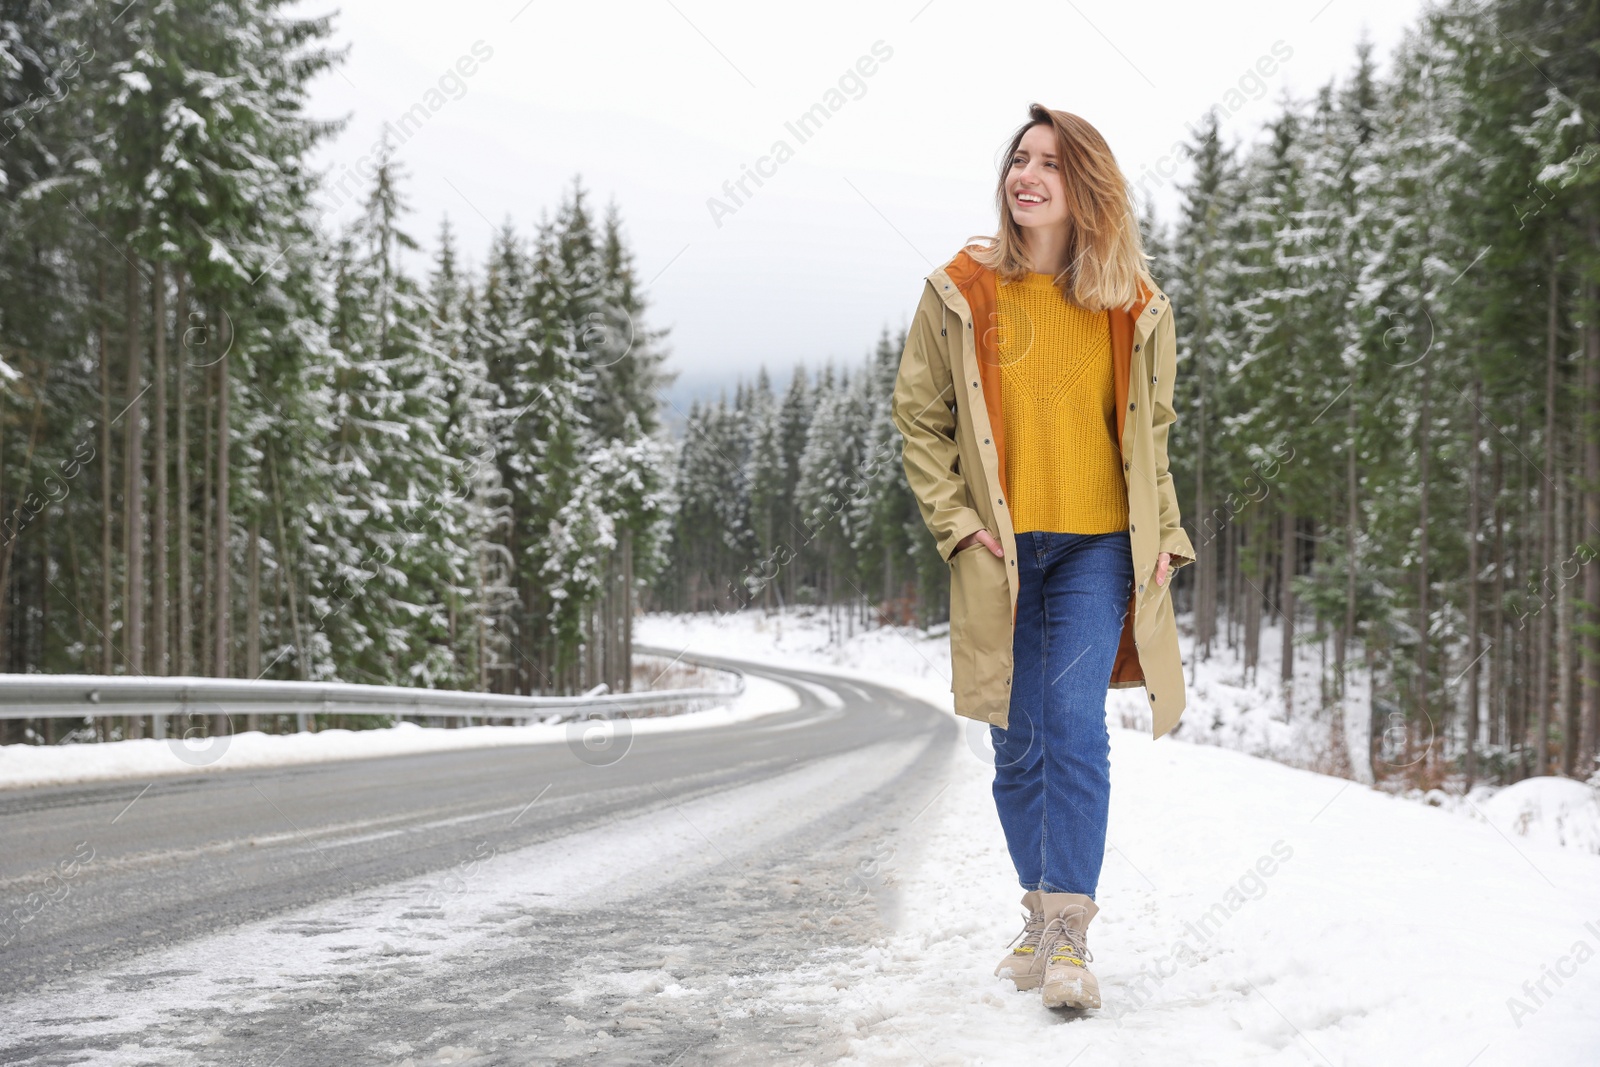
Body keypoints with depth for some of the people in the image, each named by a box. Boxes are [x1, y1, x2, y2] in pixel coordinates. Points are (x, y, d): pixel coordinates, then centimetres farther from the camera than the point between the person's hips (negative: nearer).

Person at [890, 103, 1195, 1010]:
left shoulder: (1135, 308, 4)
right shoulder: (962, 293, 0)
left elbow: (1151, 432, 13)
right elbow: (919, 416, 5)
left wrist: (1166, 535, 4)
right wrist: (956, 519, -5)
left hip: (1098, 545, 0)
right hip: (1000, 551, 1)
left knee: (1077, 728, -12)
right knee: (1019, 745, 7)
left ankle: (1070, 936, -9)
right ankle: (1043, 914, 23)